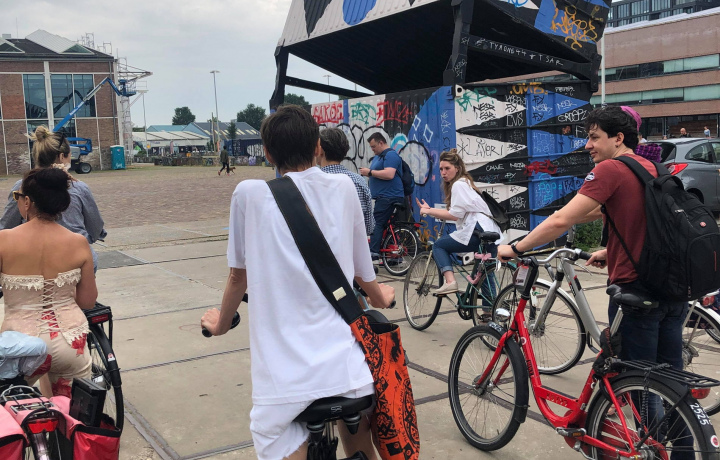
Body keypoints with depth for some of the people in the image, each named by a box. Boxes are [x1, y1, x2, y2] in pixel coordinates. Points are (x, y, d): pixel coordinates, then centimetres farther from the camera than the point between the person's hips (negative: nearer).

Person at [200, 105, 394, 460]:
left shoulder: (250, 194, -1)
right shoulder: (343, 188, 5)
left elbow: (239, 275, 10)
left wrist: (221, 323, 30)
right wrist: (381, 298, 37)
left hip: (287, 375, -4)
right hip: (348, 366, 4)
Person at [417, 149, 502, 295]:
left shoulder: (458, 184, -4)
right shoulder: (464, 182, 25)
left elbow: (454, 215, -12)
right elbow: (454, 213, 17)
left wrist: (429, 211, -3)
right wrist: (429, 210, 14)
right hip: (490, 233, 10)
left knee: (438, 245, 2)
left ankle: (450, 280, -16)